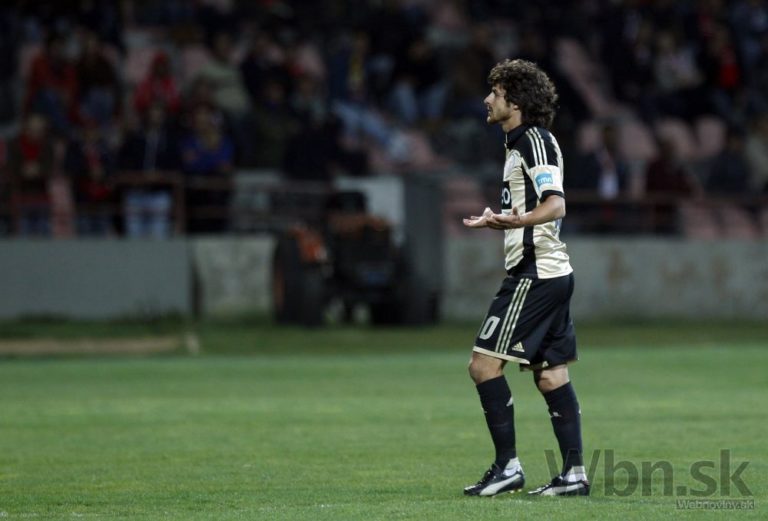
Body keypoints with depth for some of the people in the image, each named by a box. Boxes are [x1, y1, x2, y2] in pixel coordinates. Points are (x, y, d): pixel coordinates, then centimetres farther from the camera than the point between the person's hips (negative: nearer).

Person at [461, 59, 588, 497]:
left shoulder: (535, 141, -11)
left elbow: (556, 205, -24)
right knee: (551, 374, 8)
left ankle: (508, 466, -9)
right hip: (551, 273, 10)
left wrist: (518, 220, -42)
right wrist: (495, 222, 40)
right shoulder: (523, 143, 19)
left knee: (485, 364, -10)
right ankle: (575, 473, 5)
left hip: (535, 274, -10)